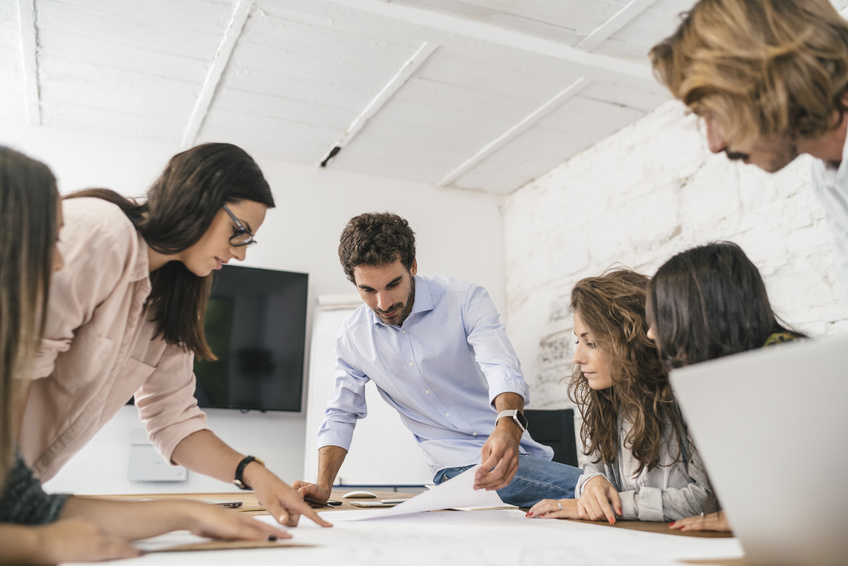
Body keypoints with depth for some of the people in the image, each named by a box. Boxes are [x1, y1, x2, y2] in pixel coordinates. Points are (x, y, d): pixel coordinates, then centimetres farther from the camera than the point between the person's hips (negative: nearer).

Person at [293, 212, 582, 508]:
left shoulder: (466, 300, -8)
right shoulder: (352, 336, 1)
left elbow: (502, 369, -22)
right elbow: (341, 415, 11)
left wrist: (508, 427, -44)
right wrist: (322, 486, -2)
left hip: (511, 452, 2)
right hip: (455, 464, -1)